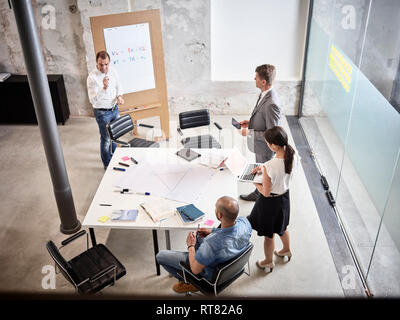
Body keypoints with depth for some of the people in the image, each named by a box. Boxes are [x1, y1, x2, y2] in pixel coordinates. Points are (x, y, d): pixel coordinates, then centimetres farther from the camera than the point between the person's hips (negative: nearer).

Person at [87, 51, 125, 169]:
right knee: (106, 139, 3)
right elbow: (93, 100, -28)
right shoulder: (92, 77, -22)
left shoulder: (113, 72, -4)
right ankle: (107, 165, 20)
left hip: (114, 109, 6)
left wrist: (119, 96, -7)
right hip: (102, 112, -6)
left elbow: (118, 86, 14)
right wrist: (104, 88, -42)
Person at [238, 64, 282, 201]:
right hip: (259, 145, 9)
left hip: (265, 148, -9)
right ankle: (258, 193, 51)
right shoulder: (265, 93, -4)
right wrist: (250, 122, 2)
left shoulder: (271, 104, -35)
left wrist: (249, 132, -24)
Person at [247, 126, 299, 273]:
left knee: (268, 234, 20)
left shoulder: (270, 167, -38)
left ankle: (269, 262, 43)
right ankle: (286, 250, 59)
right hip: (285, 197, 7)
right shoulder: (293, 155, -17)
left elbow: (266, 192, -25)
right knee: (281, 227, 34)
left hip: (270, 202, -7)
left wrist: (254, 183, -8)